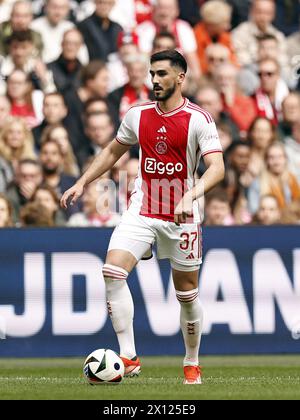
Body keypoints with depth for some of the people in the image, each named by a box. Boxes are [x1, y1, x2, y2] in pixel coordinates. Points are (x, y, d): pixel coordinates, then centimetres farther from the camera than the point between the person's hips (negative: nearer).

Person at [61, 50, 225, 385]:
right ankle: (128, 358, -18)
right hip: (141, 212, 3)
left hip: (181, 217, -3)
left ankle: (192, 364, 27)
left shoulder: (198, 119, -10)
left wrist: (191, 195, -34)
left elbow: (217, 168, -18)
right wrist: (82, 183, 14)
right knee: (113, 271, -18)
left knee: (187, 293, 6)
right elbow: (113, 151, 21)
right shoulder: (138, 115, 4)